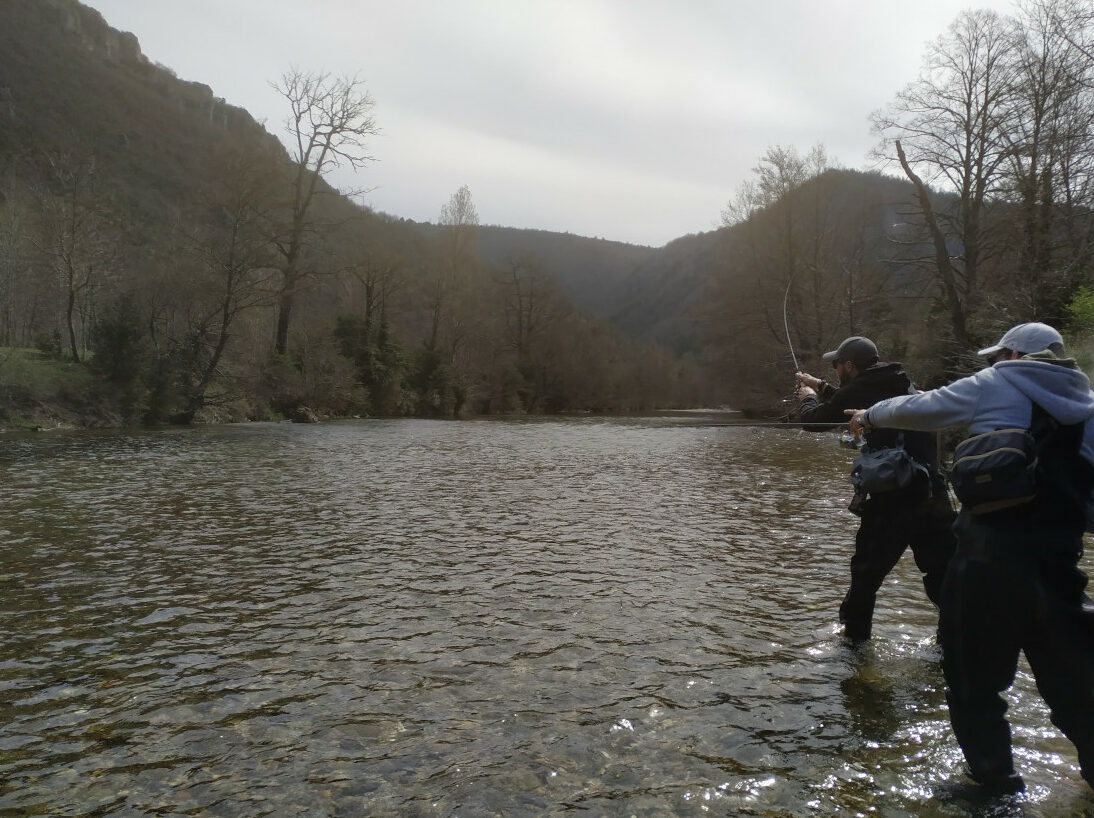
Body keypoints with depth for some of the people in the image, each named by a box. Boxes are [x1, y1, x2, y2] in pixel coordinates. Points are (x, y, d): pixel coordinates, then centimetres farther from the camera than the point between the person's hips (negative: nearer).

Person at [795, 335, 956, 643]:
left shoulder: (858, 390, -5)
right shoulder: (899, 384, 16)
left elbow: (814, 421, 7)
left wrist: (808, 398, 29)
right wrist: (820, 387, 42)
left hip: (892, 500, -6)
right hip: (933, 497, 6)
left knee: (866, 573, 11)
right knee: (944, 574, 9)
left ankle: (855, 635, 25)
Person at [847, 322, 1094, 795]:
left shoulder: (996, 387, 2)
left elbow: (915, 410, 11)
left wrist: (870, 417, 27)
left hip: (990, 554, -4)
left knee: (974, 672, 12)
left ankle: (993, 774, 21)